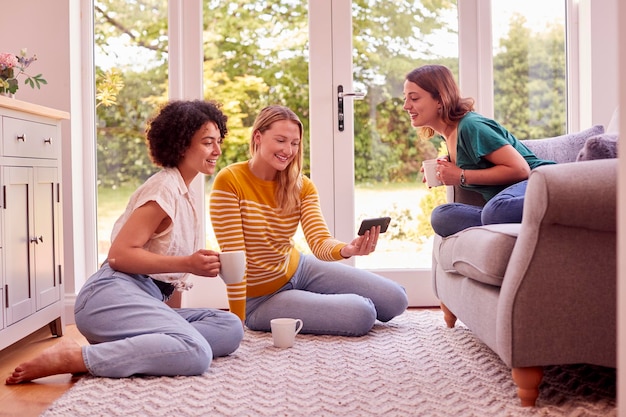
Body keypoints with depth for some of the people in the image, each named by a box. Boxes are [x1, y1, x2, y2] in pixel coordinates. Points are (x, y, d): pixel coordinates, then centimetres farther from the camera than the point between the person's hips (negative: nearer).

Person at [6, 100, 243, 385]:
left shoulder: (187, 194, 21)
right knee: (196, 352, -33)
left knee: (231, 328, -14)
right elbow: (120, 254, -15)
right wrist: (188, 264, -21)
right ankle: (71, 357, -24)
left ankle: (115, 352, -17)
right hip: (115, 294, -9)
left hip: (147, 299, 9)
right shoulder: (164, 188, -8)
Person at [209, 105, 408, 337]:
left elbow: (320, 241, -19)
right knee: (362, 314, -20)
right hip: (261, 298, -6)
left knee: (395, 300, 3)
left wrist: (346, 249, -42)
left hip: (299, 270, 6)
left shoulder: (301, 186, -4)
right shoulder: (229, 181, -20)